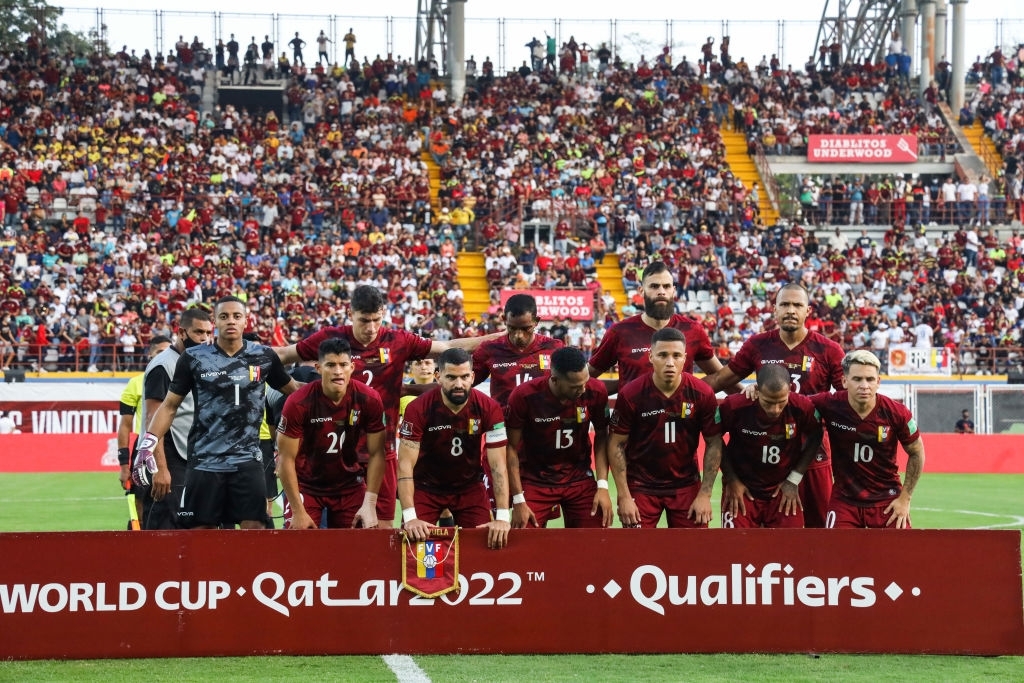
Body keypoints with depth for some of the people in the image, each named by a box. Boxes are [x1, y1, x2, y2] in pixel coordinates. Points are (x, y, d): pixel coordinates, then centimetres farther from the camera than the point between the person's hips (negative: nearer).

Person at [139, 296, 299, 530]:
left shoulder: (264, 356, 3)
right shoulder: (193, 358, 0)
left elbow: (292, 390, 19)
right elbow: (170, 405, 5)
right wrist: (149, 441, -6)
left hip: (247, 461, 1)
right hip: (204, 462, 0)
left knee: (255, 528, -5)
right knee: (199, 530, 3)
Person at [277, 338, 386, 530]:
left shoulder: (369, 400, -14)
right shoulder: (298, 403, -21)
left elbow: (376, 454, -7)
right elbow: (286, 458, -15)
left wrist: (370, 504, -14)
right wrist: (298, 512, -16)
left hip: (350, 485, 2)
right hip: (306, 485, -2)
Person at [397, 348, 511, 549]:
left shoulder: (489, 408, -19)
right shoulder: (418, 409, -24)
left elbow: (498, 464, -18)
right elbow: (405, 465, -24)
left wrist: (503, 517, -26)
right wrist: (410, 517, -34)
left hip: (470, 486, 2)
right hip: (426, 486, -1)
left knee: (486, 541, -5)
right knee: (413, 539, -11)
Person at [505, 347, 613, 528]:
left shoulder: (596, 391, -15)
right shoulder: (524, 396, -21)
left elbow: (601, 436, 1)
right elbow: (511, 448, -11)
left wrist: (602, 486, -8)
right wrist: (518, 500, -12)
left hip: (580, 478, 2)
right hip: (535, 481, -2)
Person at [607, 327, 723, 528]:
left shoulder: (702, 394, -9)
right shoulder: (631, 394, -13)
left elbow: (714, 444, -1)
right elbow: (617, 444, -6)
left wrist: (705, 494, -6)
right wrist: (624, 496, -10)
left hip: (686, 486, 1)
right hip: (641, 486, -1)